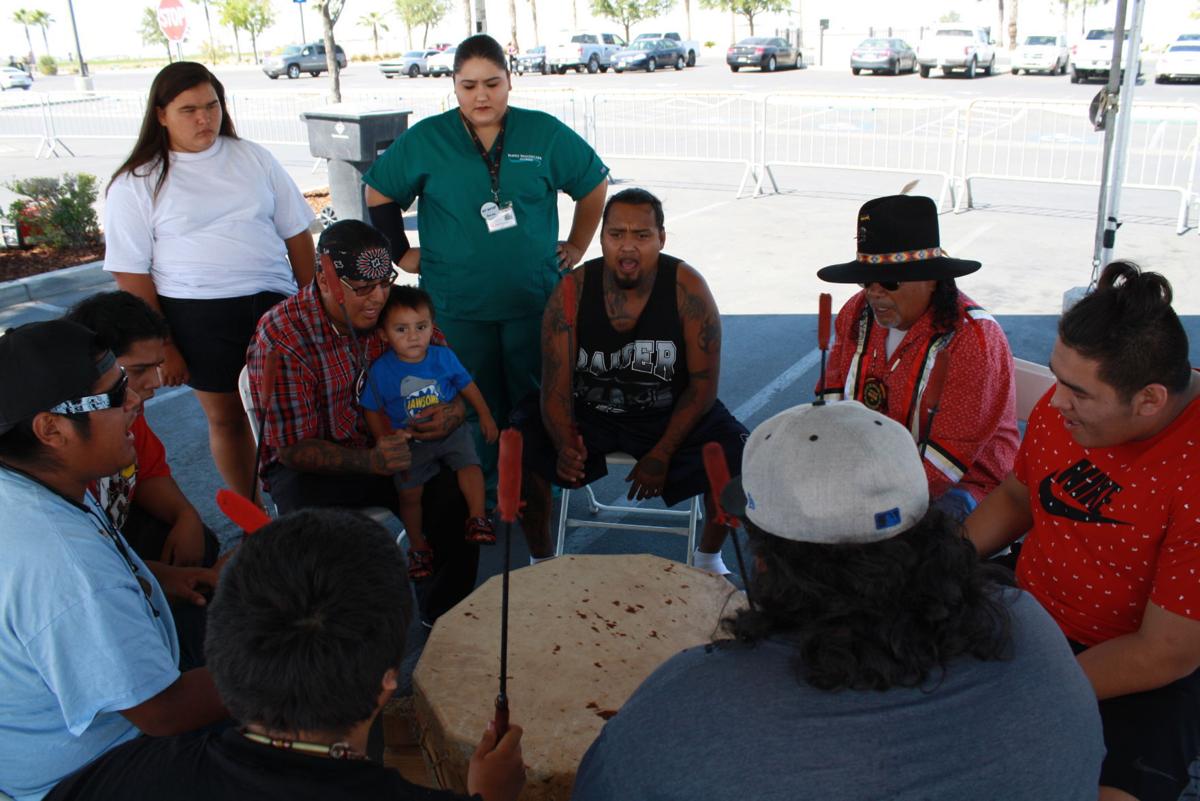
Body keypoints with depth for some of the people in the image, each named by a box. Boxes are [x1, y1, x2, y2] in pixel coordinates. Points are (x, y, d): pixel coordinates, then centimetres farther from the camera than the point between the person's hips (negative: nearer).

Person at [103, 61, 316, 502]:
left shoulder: (253, 158, 7)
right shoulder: (137, 183, -3)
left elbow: (296, 232, 9)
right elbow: (131, 273, -4)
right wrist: (161, 347, -8)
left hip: (273, 302, 2)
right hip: (196, 316, -2)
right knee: (226, 418, 11)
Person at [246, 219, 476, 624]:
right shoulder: (281, 337, -20)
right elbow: (295, 449, -19)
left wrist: (454, 409, -20)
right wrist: (370, 462, -37)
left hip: (387, 445, 4)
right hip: (311, 464, -4)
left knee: (457, 498, -20)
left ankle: (442, 614, 5)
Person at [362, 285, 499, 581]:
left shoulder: (443, 357, -7)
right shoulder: (380, 370, -12)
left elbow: (467, 386, 8)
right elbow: (372, 410, -2)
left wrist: (485, 416, 9)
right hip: (409, 442, -1)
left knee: (469, 464, -23)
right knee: (409, 492, -4)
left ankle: (477, 519, -9)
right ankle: (418, 546, 16)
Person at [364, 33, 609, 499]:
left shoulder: (545, 134, -1)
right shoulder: (425, 140, -1)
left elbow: (594, 184, 11)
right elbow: (379, 194, 11)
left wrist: (577, 245, 10)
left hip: (534, 300, 0)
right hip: (457, 305, 0)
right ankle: (482, 492, 25)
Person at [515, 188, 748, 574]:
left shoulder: (688, 289, -16)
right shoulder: (572, 291, -14)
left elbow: (703, 384, -12)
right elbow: (556, 385, -13)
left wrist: (662, 454, -20)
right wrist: (565, 444, -34)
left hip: (668, 413, 0)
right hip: (588, 411, 1)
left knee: (738, 454, -22)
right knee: (520, 446, -23)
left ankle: (708, 555, 9)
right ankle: (541, 558, 4)